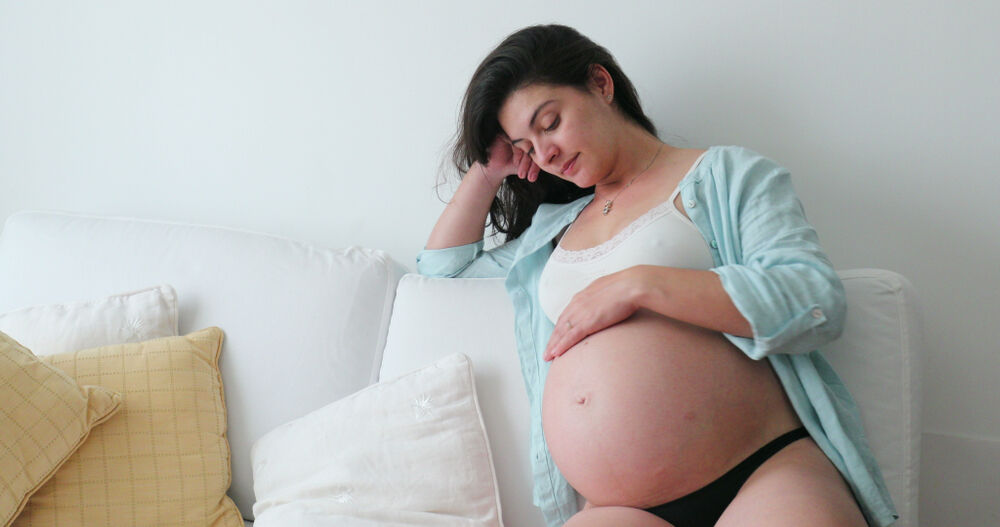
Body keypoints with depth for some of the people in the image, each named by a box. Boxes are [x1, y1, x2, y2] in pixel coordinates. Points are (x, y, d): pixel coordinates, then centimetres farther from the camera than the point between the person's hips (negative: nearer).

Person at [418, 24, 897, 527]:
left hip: (767, 472, -3)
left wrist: (638, 285, -8)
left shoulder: (725, 174, 11)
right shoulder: (553, 228, 25)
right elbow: (443, 266, 39)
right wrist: (487, 169, 27)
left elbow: (819, 303, -4)